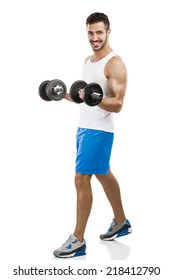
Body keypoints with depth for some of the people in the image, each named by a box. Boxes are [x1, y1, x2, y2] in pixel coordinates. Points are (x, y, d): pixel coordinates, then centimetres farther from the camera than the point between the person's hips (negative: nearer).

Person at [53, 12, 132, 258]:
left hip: (99, 130, -9)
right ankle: (121, 223, 34)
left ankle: (78, 241, 0)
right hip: (84, 126, 9)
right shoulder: (88, 61, 13)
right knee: (103, 174, 18)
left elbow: (117, 104, -21)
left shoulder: (115, 64, -14)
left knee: (81, 179, -9)